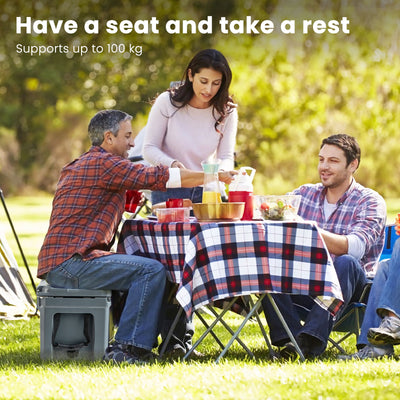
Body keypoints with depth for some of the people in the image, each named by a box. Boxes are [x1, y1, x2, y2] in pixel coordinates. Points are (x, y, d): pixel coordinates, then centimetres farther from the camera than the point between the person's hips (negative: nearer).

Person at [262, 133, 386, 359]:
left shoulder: (370, 202, -2)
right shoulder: (305, 194, 15)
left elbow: (355, 247, -21)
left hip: (350, 289, -4)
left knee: (346, 263, -36)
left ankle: (312, 339, -43)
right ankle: (290, 338, -33)